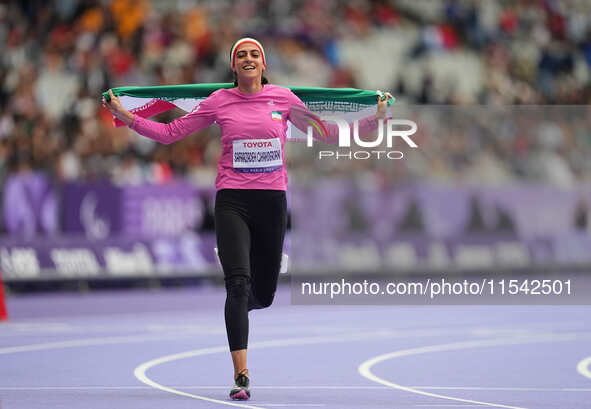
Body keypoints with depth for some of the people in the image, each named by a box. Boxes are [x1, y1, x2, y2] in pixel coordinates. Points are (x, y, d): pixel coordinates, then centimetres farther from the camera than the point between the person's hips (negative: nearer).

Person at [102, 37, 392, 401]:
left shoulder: (283, 98, 4)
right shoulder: (219, 102, 2)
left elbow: (325, 131, 14)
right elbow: (170, 132, 8)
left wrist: (375, 120, 9)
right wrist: (126, 117, -1)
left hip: (272, 202, 2)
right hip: (232, 202, -2)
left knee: (263, 295, 7)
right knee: (238, 283, -17)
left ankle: (239, 307, 47)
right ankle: (242, 377, -15)